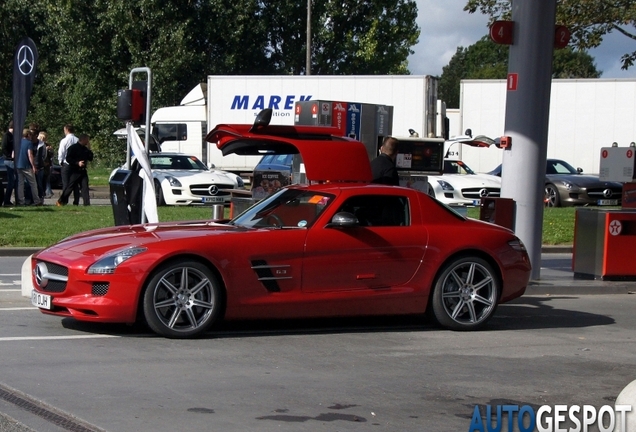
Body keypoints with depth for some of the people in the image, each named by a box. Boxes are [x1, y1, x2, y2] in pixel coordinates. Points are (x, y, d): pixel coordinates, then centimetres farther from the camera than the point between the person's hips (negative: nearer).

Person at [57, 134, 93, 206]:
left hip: (82, 171, 6)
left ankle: (87, 203, -8)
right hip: (74, 171, -6)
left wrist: (89, 149, 4)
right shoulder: (73, 148, -7)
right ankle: (60, 201, 12)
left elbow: (90, 158, 14)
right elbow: (68, 159, -11)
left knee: (85, 187, -5)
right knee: (69, 187, -1)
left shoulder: (85, 149, 14)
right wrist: (77, 163, -20)